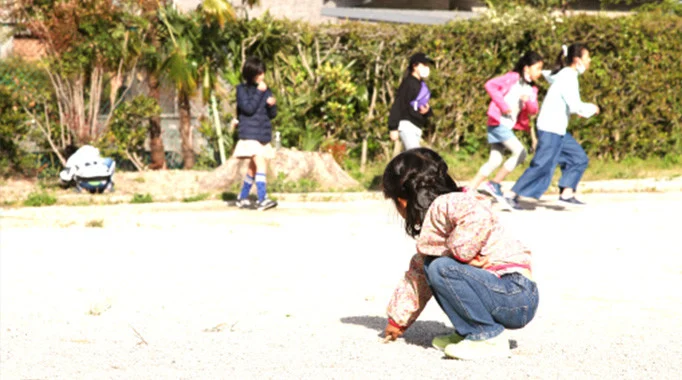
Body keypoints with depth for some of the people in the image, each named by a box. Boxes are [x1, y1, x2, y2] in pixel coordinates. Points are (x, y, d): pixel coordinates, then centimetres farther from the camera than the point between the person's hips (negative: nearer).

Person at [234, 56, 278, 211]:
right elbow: (248, 108, -15)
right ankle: (263, 199, -26)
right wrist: (259, 92, -14)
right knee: (260, 164, -20)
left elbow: (272, 115, 13)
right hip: (249, 133, -6)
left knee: (253, 168, 12)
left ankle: (242, 198, 25)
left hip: (264, 134, 6)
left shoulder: (266, 90, 12)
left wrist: (272, 104, -9)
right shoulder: (242, 89, -2)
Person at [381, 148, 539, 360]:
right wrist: (397, 319, 39)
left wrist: (460, 253, -22)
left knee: (440, 268, -24)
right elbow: (417, 274, 32)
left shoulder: (445, 205, -12)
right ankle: (468, 333, 10)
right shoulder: (431, 225, 21)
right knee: (428, 266, 15)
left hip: (516, 293, -10)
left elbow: (480, 218, -36)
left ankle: (489, 338, -17)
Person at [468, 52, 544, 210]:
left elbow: (533, 110, 4)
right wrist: (503, 105, -19)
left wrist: (528, 101, -17)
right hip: (498, 122, -8)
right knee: (520, 152, -16)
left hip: (509, 126, 8)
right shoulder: (512, 78, -6)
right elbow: (490, 85, -14)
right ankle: (494, 184, -9)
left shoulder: (532, 89, 15)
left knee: (495, 161, 3)